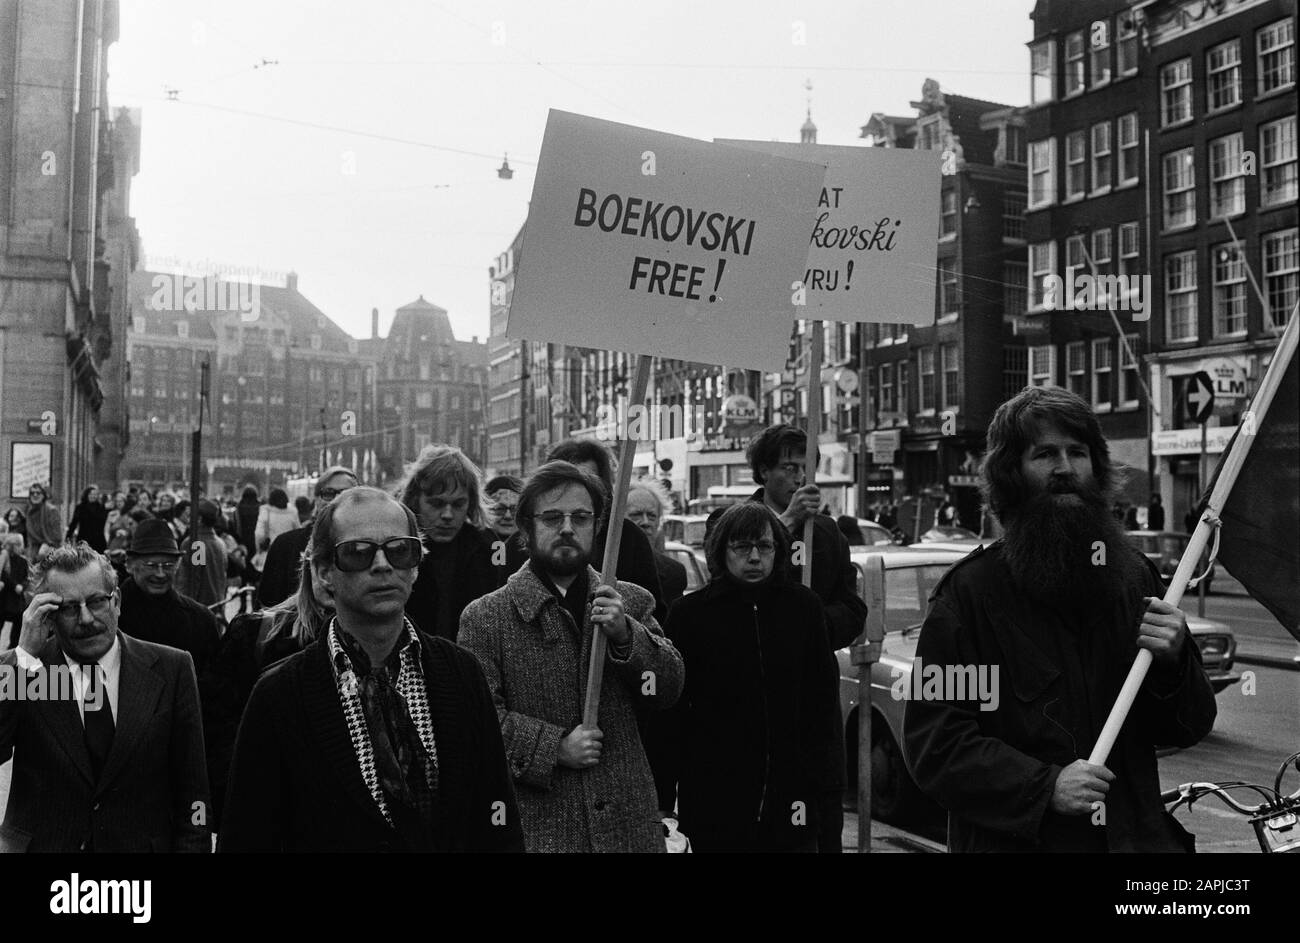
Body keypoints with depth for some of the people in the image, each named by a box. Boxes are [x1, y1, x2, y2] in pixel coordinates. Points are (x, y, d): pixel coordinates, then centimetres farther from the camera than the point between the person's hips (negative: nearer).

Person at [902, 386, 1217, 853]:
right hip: (1013, 840, -4)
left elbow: (1188, 729, 11)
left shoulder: (1133, 574, 5)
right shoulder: (969, 591, -9)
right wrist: (1043, 787, -23)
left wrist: (1174, 661, -8)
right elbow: (933, 744, -13)